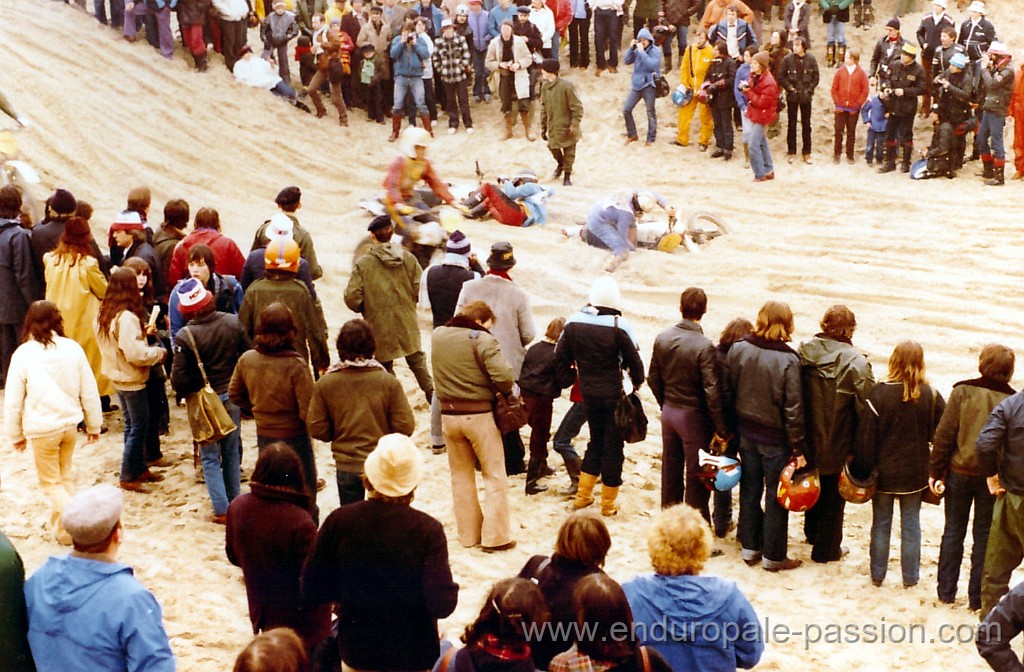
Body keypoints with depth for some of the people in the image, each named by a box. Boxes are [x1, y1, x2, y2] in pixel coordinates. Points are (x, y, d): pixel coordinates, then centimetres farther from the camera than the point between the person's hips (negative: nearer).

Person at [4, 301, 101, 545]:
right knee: (65, 475, 21)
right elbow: (89, 392, 0)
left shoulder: (23, 354, -13)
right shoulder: (72, 348, -6)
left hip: (42, 429, -3)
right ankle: (59, 524, 29)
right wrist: (94, 425, 12)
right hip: (70, 424, 4)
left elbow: (13, 401, -6)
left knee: (50, 482, 9)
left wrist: (16, 435, 7)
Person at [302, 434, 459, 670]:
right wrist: (451, 588, -2)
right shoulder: (428, 530, -20)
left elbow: (311, 589, -7)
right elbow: (442, 605, -23)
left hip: (356, 651, 2)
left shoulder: (338, 521, -15)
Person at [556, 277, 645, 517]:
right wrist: (637, 382, 8)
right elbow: (633, 359, -9)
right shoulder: (618, 326, -17)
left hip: (588, 395, 5)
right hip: (614, 395, -5)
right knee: (613, 446, 6)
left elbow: (560, 356, 6)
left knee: (596, 442, 22)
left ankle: (583, 496, 23)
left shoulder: (573, 323, -2)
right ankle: (608, 504, 13)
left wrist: (567, 380, 18)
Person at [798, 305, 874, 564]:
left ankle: (812, 532, 46)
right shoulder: (855, 362, -21)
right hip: (839, 443, -5)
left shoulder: (804, 353, -8)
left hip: (810, 438, 5)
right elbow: (865, 407, -19)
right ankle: (827, 548, 24)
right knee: (834, 493, 12)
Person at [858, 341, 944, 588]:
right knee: (911, 524, 12)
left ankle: (877, 575, 20)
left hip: (884, 471, -1)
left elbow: (867, 436, -12)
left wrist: (863, 468, -3)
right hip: (915, 473, 1)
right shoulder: (931, 396, -9)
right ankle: (910, 576, 20)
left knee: (881, 524, 12)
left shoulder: (879, 393, -16)